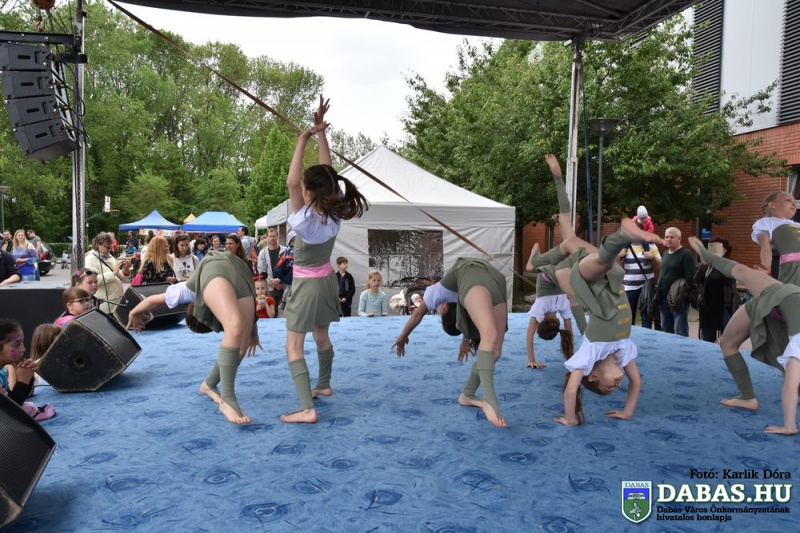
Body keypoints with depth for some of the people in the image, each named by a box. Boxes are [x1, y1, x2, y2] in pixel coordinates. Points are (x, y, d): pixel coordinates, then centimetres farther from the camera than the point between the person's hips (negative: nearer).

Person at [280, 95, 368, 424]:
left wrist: (304, 138, -35)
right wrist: (320, 132, -7)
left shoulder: (307, 220, -26)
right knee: (321, 337, 24)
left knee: (294, 347, -3)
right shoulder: (335, 212, -9)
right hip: (326, 281, 7)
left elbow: (290, 182, -35)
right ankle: (324, 385, 42)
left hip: (306, 285, -7)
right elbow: (325, 172, -5)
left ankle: (307, 409, -9)